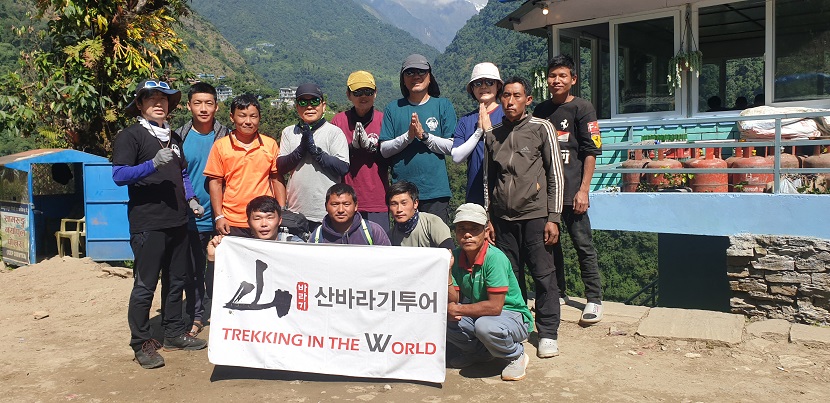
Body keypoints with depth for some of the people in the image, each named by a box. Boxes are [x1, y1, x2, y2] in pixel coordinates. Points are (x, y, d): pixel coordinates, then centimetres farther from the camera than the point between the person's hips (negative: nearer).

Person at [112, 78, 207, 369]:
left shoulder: (174, 138, 18)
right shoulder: (130, 136, -4)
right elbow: (119, 175, -14)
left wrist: (190, 199, 10)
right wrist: (153, 163, -27)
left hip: (177, 222, 7)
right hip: (148, 224, -7)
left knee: (176, 281, 14)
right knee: (145, 285, -3)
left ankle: (175, 334, 26)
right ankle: (142, 344, 8)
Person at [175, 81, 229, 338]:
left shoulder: (225, 136, 1)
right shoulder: (179, 137, 1)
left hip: (218, 217, -1)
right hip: (189, 218, 1)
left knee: (218, 268, 6)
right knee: (193, 270, 10)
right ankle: (195, 316, 23)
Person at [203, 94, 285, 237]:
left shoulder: (271, 144, 5)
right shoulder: (220, 146, 2)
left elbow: (277, 179, 10)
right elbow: (215, 182, 4)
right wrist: (219, 216, -1)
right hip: (232, 224, -1)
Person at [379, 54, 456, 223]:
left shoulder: (443, 105, 7)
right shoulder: (393, 108, 10)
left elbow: (451, 147, -1)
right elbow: (384, 150, 3)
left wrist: (424, 135, -14)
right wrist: (408, 136, -13)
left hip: (436, 191, -1)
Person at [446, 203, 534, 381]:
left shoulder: (495, 258, -24)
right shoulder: (456, 256, -5)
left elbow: (495, 307, -27)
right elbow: (453, 301, -7)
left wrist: (458, 309, -20)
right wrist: (446, 273, -23)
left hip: (513, 317, -6)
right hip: (477, 314, 7)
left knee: (484, 325, -37)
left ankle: (516, 355, -3)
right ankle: (479, 352, 13)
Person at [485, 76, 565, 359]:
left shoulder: (541, 128, 2)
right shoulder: (492, 135, 12)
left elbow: (555, 175, 0)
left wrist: (553, 218, -6)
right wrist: (488, 219, 13)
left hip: (535, 215, -3)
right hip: (503, 218, 4)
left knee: (543, 274, -2)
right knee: (509, 276, 7)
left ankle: (548, 333, 9)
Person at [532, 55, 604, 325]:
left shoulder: (582, 108, -1)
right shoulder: (541, 111, 14)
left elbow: (591, 151, -6)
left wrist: (583, 189, -12)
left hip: (572, 191, -5)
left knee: (583, 244, -3)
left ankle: (594, 299, 5)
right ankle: (557, 293, 23)